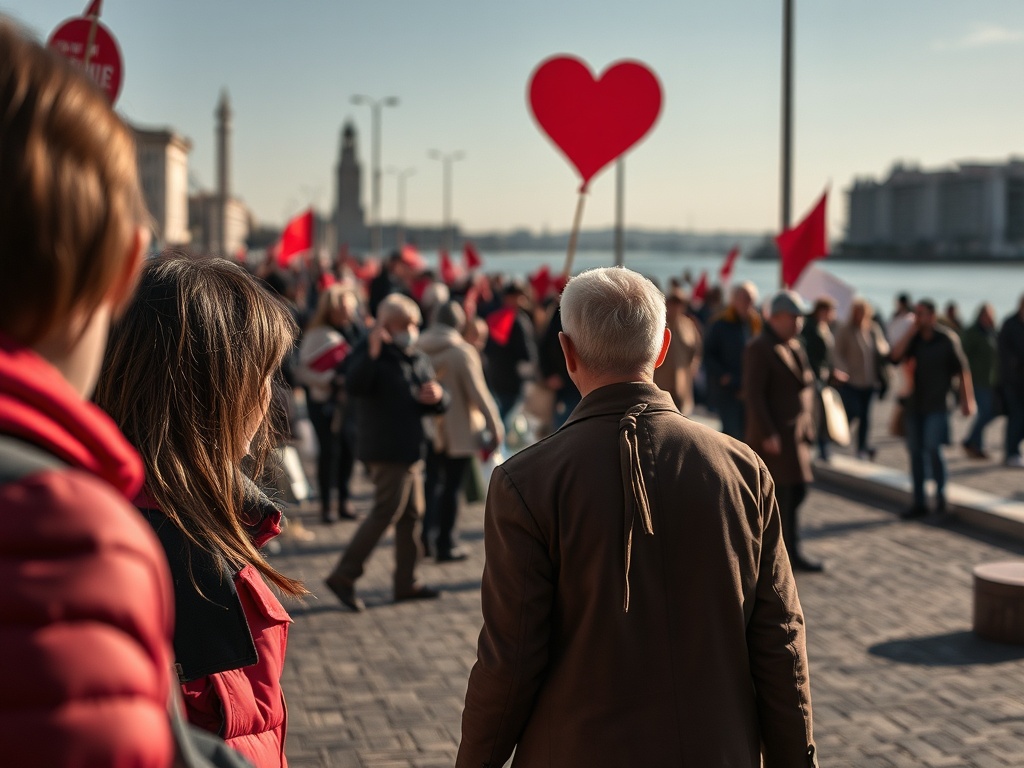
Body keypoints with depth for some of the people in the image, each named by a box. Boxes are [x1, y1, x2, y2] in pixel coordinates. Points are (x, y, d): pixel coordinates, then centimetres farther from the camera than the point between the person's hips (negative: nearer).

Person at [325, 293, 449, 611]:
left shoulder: (419, 359, 14)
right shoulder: (371, 354, -10)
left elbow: (438, 406, 16)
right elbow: (354, 386, -30)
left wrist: (438, 396, -8)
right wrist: (371, 353, -43)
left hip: (412, 450, 8)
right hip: (386, 450, -8)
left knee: (411, 514, 11)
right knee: (386, 511, -10)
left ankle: (406, 582, 21)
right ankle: (344, 576, -2)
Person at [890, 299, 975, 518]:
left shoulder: (947, 339, -5)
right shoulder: (913, 339, 7)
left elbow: (962, 370, -2)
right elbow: (896, 355, -10)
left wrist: (966, 400, -3)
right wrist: (912, 331, -11)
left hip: (937, 405, -5)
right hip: (913, 404, 5)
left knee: (932, 449, -17)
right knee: (915, 452, 6)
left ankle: (941, 493, 3)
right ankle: (919, 503, 14)